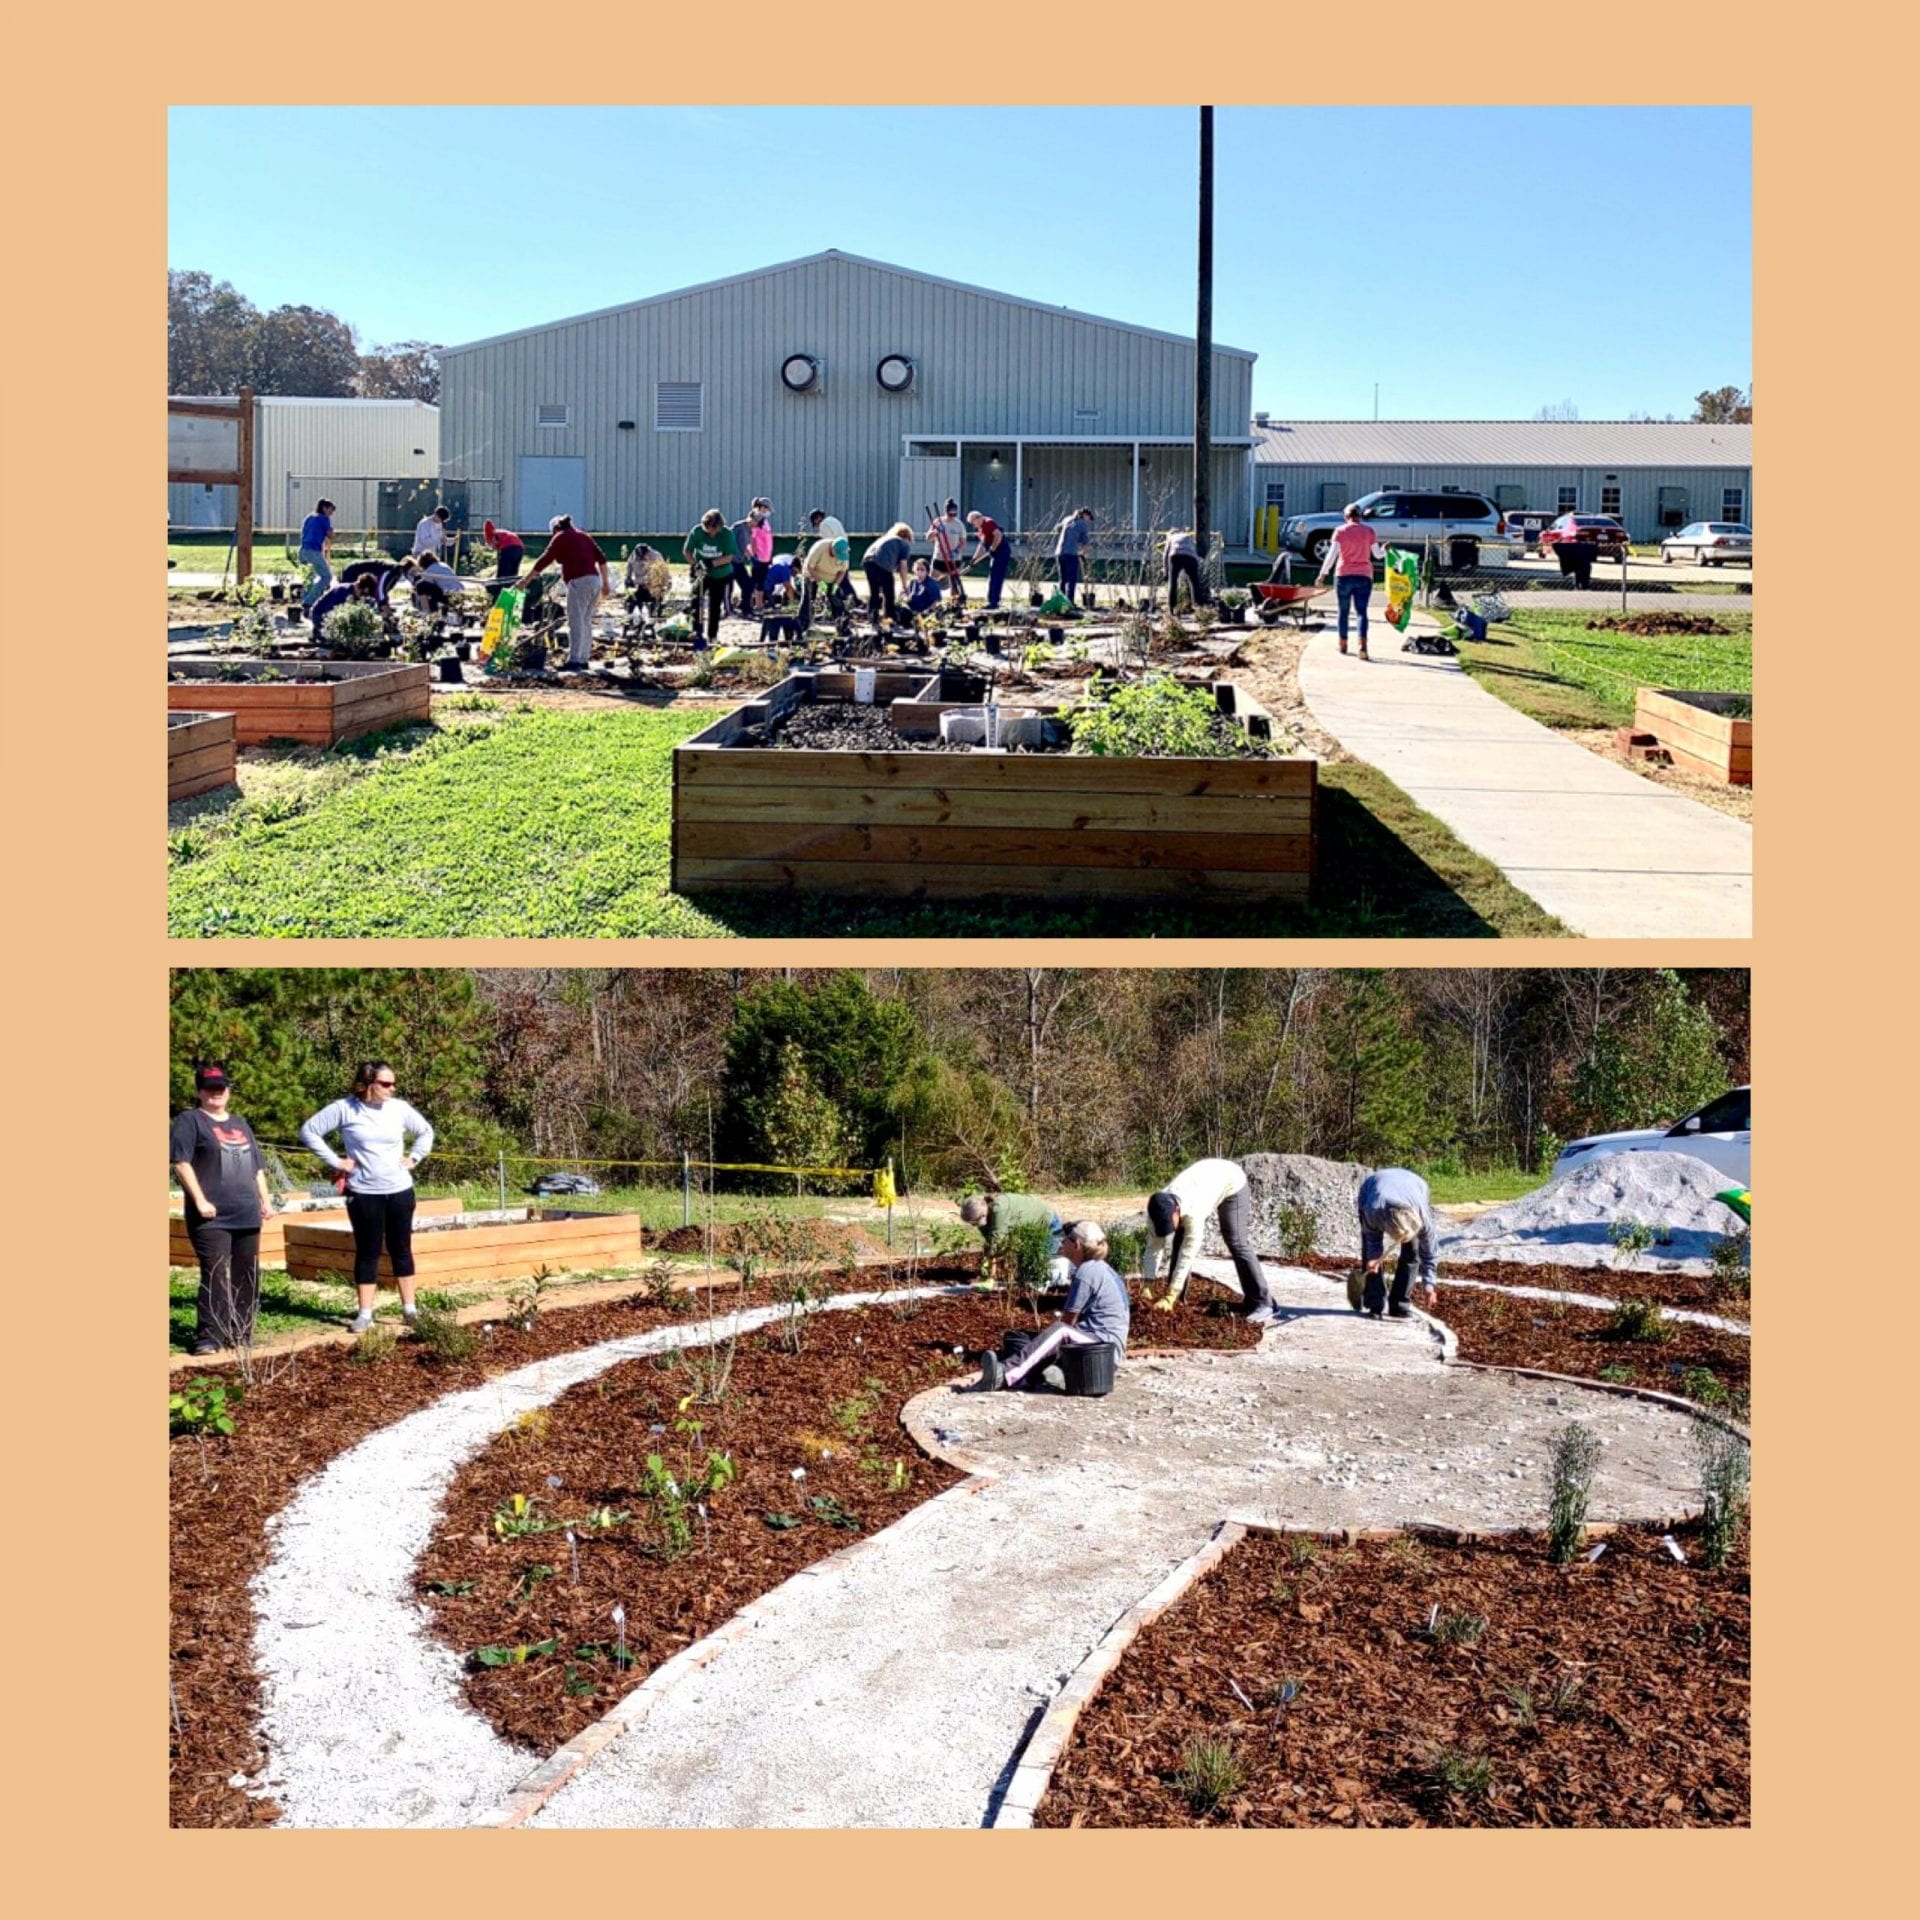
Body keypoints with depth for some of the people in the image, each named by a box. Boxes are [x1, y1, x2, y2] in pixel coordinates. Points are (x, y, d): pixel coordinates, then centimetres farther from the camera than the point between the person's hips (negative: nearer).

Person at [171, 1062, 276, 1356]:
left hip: (247, 1215, 7)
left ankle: (240, 1334, 15)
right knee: (215, 1276, -11)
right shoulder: (190, 1121, 0)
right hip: (212, 1217, -7)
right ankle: (208, 1336, -6)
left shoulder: (240, 1124, 22)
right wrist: (200, 1200, -17)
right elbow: (181, 1162, -10)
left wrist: (265, 1200, 16)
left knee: (247, 1278, 7)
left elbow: (257, 1167, 25)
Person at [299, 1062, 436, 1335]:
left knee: (401, 1249, 10)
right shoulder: (344, 1109, -9)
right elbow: (309, 1131, -5)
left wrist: (414, 1158, 4)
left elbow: (425, 1132, 16)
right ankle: (365, 1313, 11)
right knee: (368, 1252, 4)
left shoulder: (399, 1108, 0)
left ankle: (409, 1308, 18)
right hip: (364, 1193, -3)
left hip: (400, 1190, 3)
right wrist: (335, 1161, -7)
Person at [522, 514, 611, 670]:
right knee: (585, 622, 15)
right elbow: (602, 559, 15)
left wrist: (525, 581, 0)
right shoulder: (584, 536, 23)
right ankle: (584, 659, 18)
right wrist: (605, 582, 17)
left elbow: (544, 561, -2)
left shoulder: (560, 537, 3)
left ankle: (574, 661, -19)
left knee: (575, 622, -11)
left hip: (579, 582, -7)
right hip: (595, 580, 7)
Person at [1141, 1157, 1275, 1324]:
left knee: (1236, 1243, -16)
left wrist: (1169, 1297, -41)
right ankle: (1176, 1299, 6)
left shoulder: (1193, 1211, -44)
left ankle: (1261, 1303, -14)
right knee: (1180, 1242, -3)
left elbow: (1188, 1254, -41)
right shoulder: (1158, 1210, -26)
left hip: (1231, 1183, -6)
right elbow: (1153, 1247, -16)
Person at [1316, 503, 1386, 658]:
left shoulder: (1340, 531, -1)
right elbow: (1377, 554, 8)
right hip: (1364, 576, 1)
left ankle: (1343, 645, 21)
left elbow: (1332, 554, -8)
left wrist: (1323, 573, -6)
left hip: (1344, 575, 0)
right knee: (1361, 611, -6)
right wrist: (1385, 549, 30)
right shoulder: (1368, 531, 4)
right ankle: (1363, 646, -23)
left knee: (1344, 610, 13)